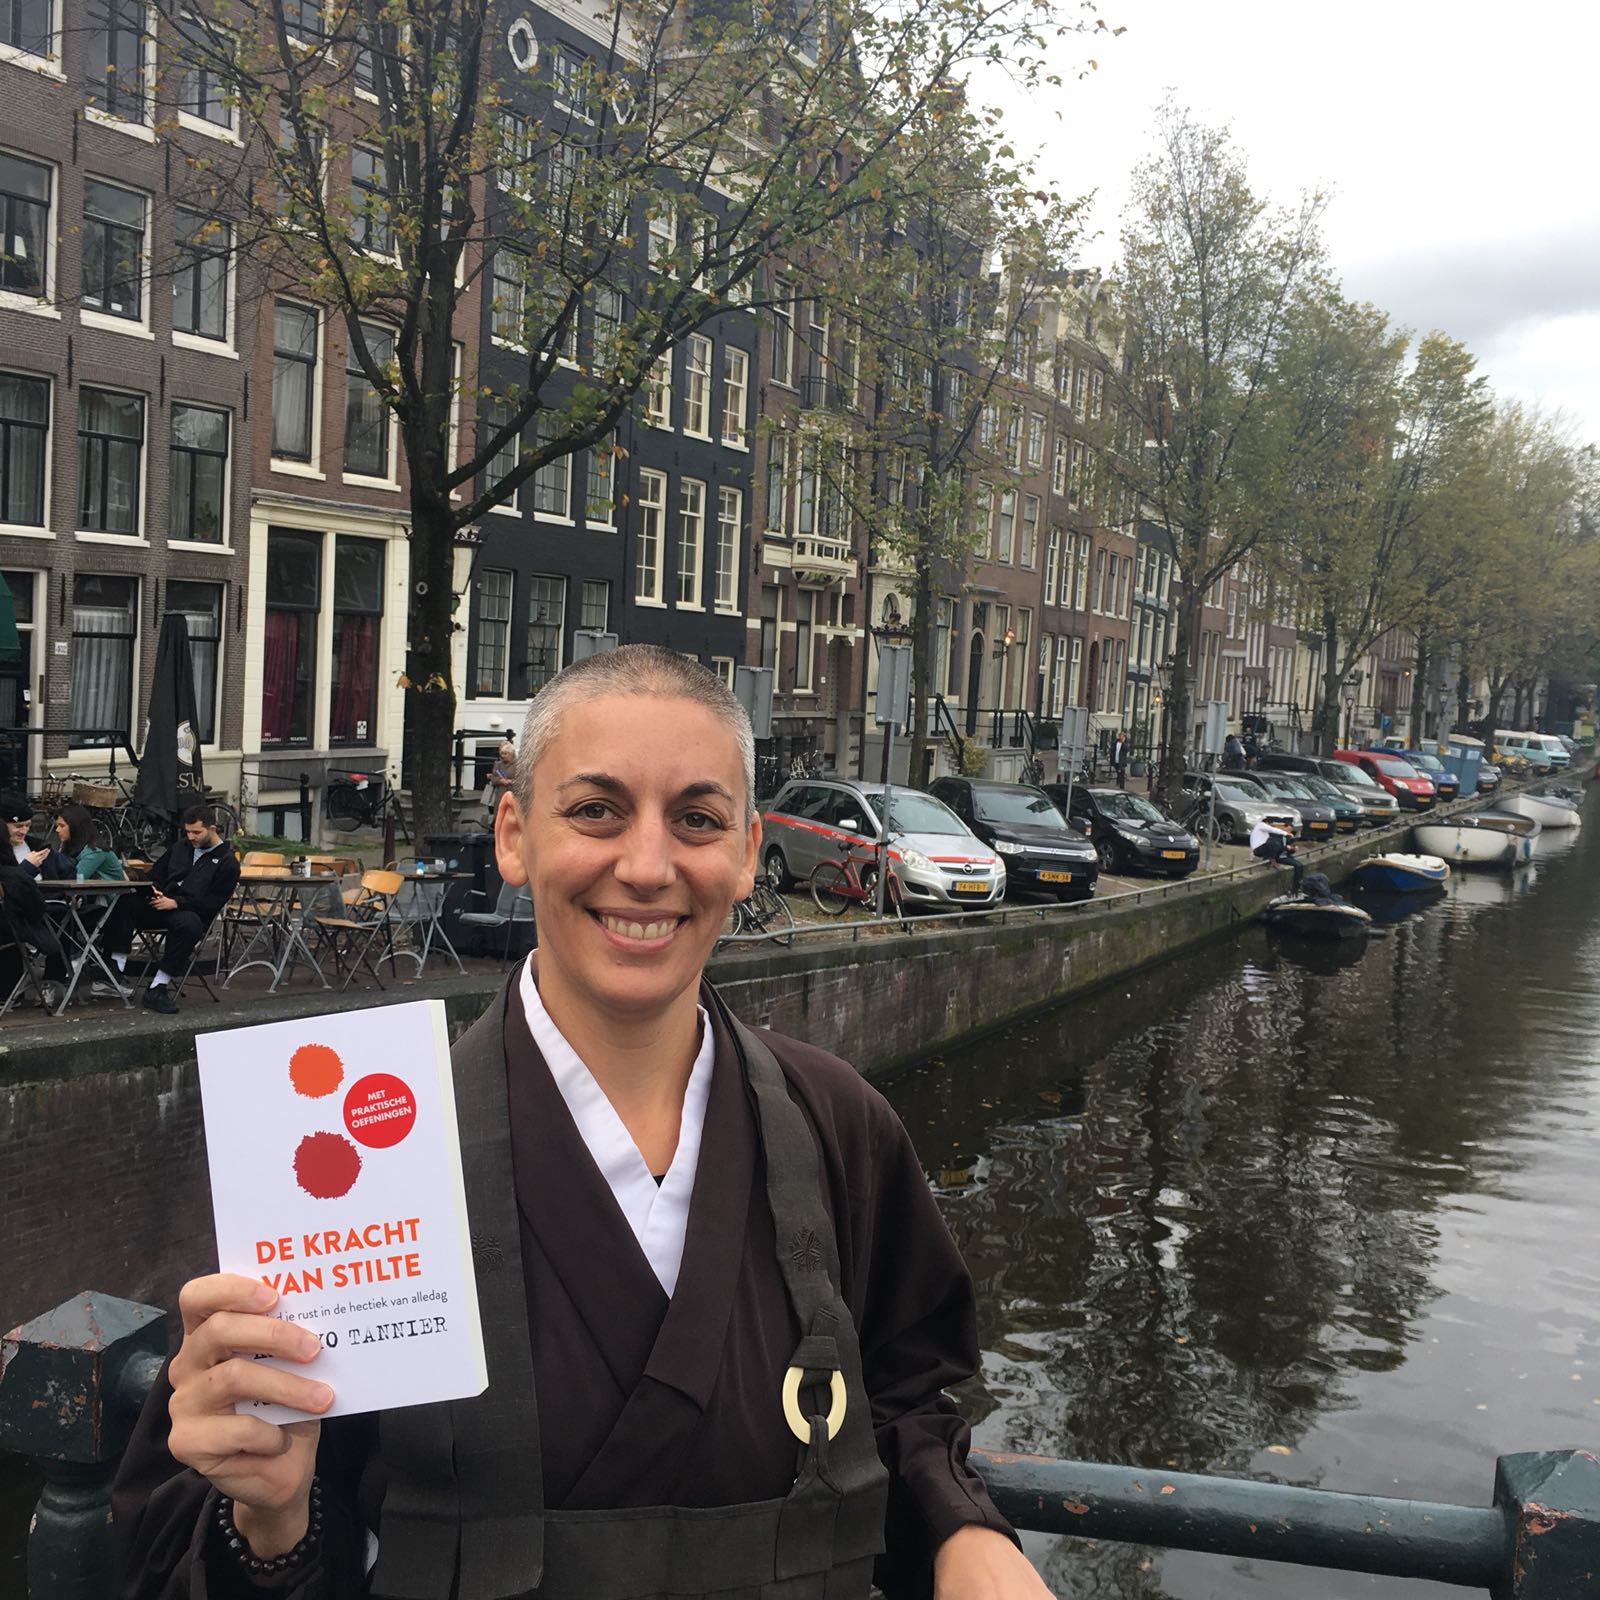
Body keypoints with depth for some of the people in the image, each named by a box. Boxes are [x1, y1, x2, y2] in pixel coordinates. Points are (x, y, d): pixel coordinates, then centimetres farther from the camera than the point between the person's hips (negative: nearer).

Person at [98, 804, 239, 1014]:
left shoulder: (227, 862, 0)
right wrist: (156, 890, 0)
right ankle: (116, 970, -27)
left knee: (189, 925, -41)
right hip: (161, 904, 5)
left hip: (191, 912, -5)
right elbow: (157, 872, 25)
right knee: (124, 903, -22)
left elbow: (214, 902, -8)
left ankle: (157, 987, -35)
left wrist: (176, 903, -16)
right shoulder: (181, 847, 20)